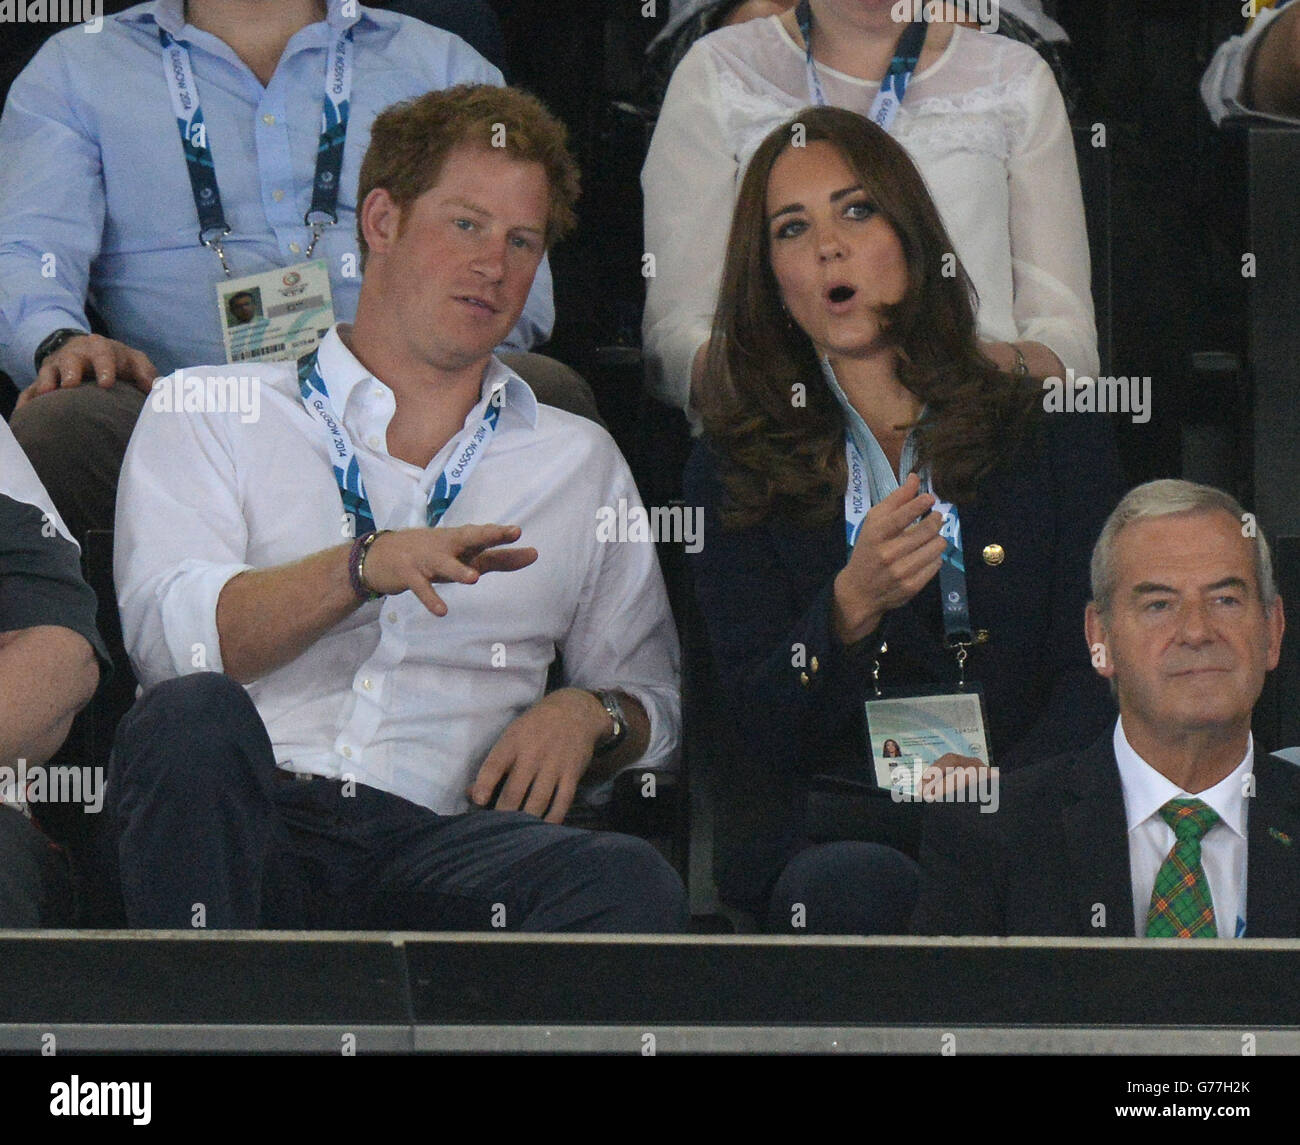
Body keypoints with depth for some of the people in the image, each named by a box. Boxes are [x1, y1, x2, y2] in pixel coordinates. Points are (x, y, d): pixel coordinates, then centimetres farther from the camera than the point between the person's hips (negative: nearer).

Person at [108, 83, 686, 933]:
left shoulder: (579, 463, 27)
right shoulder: (205, 415, 17)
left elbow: (656, 702, 27)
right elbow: (166, 632, -1)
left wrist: (587, 715, 2)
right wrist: (363, 568, -16)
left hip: (433, 842, 2)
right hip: (250, 826, -2)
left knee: (632, 883, -32)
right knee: (195, 715, -37)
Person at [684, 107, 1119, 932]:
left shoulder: (1057, 437, 14)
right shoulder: (734, 474, 13)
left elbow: (1095, 674, 5)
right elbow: (764, 730, 3)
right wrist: (851, 608, -19)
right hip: (833, 826, 1)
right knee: (848, 889, -37)